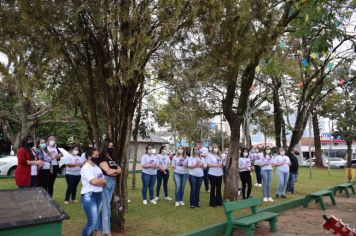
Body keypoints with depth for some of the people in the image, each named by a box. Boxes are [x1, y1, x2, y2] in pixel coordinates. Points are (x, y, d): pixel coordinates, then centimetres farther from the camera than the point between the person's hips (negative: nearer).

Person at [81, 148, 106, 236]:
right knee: (92, 222, -8)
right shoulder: (86, 168, -13)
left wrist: (99, 181, -6)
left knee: (96, 221, 14)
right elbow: (94, 181, -24)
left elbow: (103, 182, 14)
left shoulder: (97, 167, 13)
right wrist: (102, 180, -6)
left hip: (98, 195, 8)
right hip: (89, 196, -8)